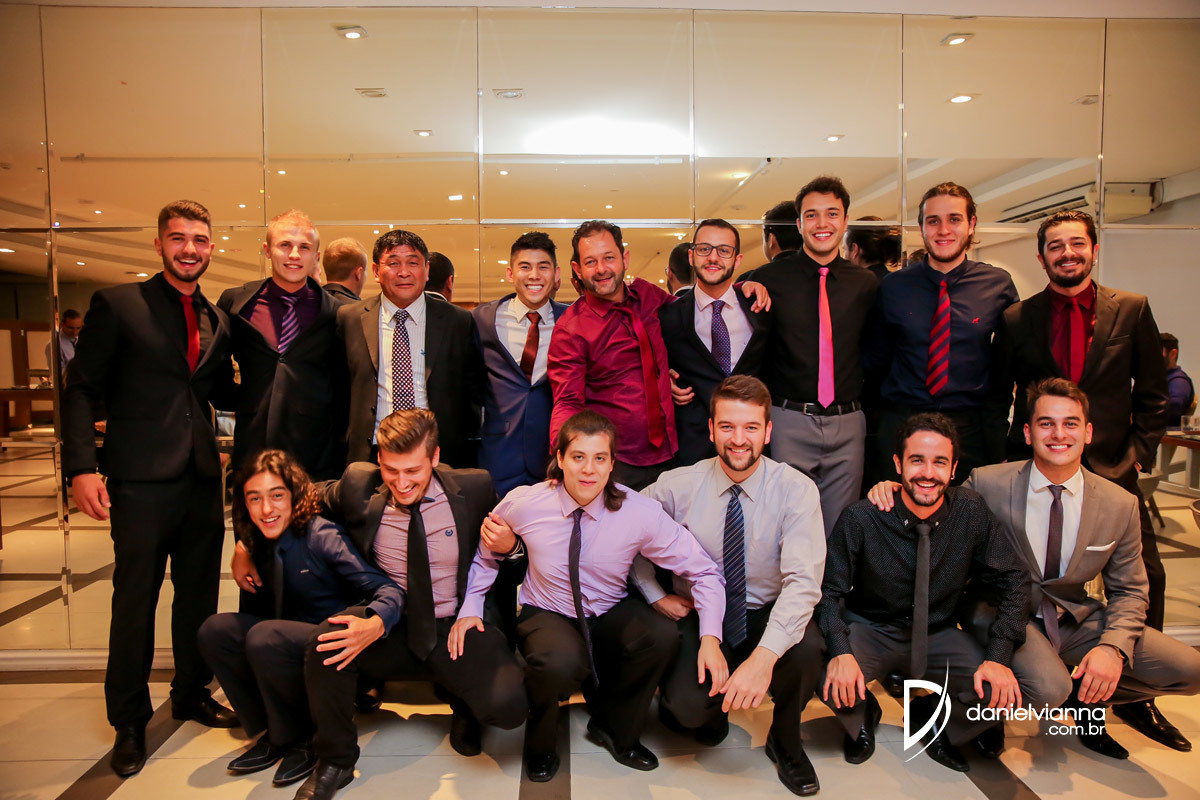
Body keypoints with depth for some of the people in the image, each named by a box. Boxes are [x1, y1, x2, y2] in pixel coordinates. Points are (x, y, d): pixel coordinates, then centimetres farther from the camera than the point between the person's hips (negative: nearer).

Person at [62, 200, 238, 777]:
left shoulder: (217, 320, 12)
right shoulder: (117, 305, -1)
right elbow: (80, 389, -4)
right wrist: (82, 466, -14)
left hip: (203, 476, 5)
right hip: (141, 480, -4)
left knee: (200, 595, 14)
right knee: (135, 600, 6)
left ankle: (191, 694, 33)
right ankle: (129, 722, 24)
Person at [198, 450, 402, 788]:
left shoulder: (322, 537, -19)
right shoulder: (261, 544, 2)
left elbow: (388, 590, -29)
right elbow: (264, 609, 16)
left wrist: (373, 622, -47)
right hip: (295, 640, 7)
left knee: (264, 637, -29)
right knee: (214, 630, -8)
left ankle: (302, 741, -5)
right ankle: (270, 734, 5)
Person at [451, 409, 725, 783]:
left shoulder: (640, 512, -19)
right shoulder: (523, 504, -16)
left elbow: (704, 572, -13)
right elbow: (484, 555, 5)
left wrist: (710, 637, -25)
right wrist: (469, 608, -5)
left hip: (611, 616, 2)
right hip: (547, 615, -2)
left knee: (663, 636, -29)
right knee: (560, 662, -36)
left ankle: (614, 729, 4)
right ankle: (540, 746, 3)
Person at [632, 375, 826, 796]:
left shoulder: (796, 490, -15)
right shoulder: (679, 485, -11)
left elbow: (803, 582, -25)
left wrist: (764, 657, -38)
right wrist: (656, 596, -7)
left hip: (767, 614, 0)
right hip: (698, 614, 0)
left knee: (807, 651, -32)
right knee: (690, 706, -26)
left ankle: (785, 743, 4)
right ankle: (704, 708, 17)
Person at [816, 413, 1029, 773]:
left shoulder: (972, 512, -12)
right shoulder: (861, 519, -19)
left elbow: (1012, 580, -4)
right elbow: (829, 590, -14)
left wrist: (999, 656, -16)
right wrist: (841, 652, -31)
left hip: (939, 635, 3)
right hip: (870, 631, -2)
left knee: (1001, 694, -22)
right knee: (829, 679, -30)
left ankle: (932, 717, 14)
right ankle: (863, 716, 10)